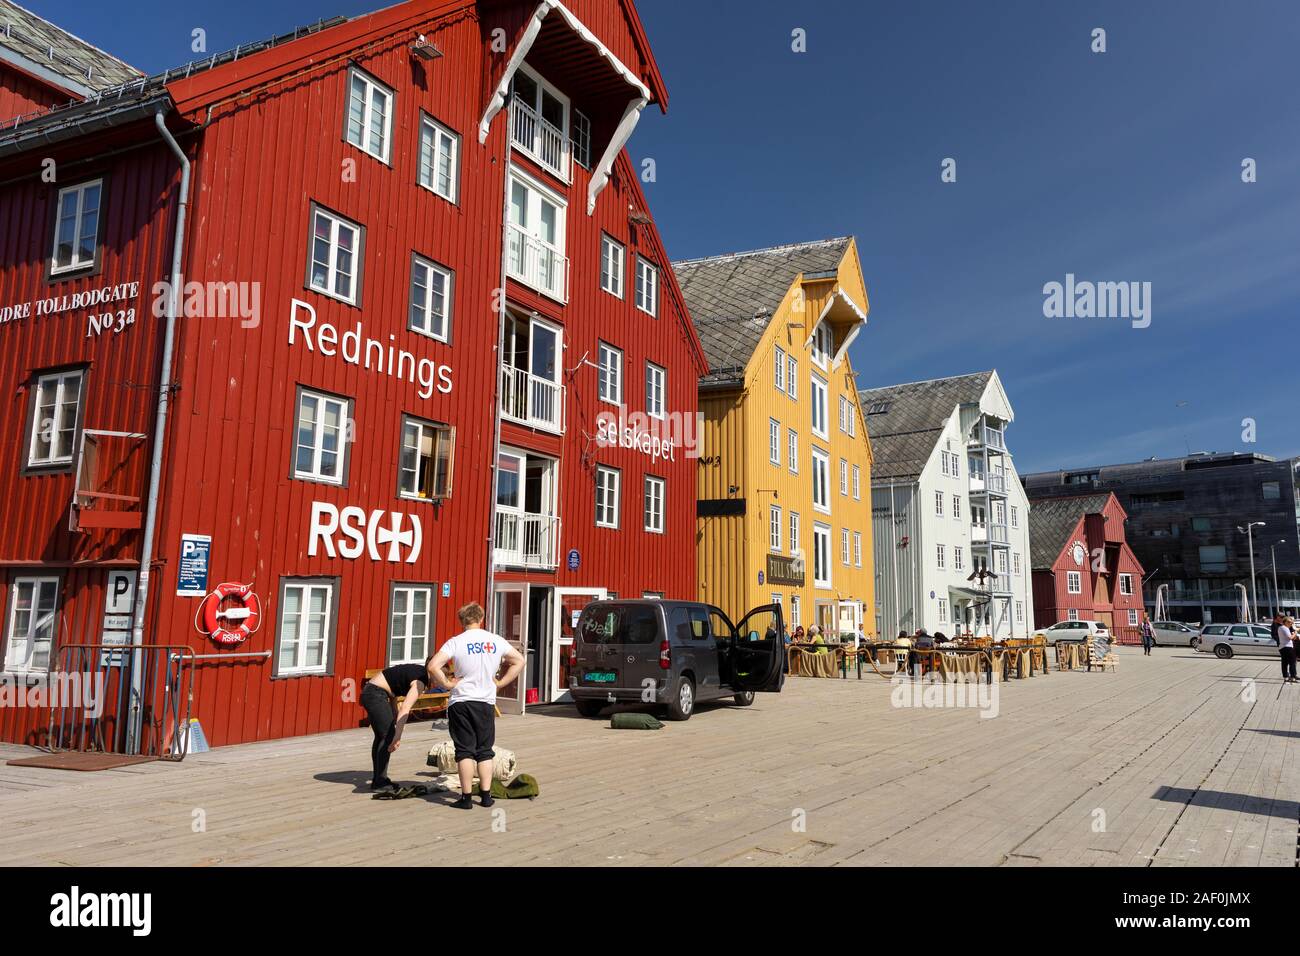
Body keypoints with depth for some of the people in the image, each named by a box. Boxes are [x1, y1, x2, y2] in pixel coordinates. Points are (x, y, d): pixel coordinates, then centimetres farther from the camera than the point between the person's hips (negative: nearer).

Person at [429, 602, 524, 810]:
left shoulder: (456, 642, -7)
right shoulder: (496, 640, 2)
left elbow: (433, 666, -18)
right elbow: (519, 661, 9)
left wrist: (447, 683, -6)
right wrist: (500, 683, 10)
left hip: (461, 702, -2)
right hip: (487, 703, 2)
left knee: (465, 751, 4)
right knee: (485, 751, 12)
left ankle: (466, 797, 5)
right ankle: (487, 795, 13)